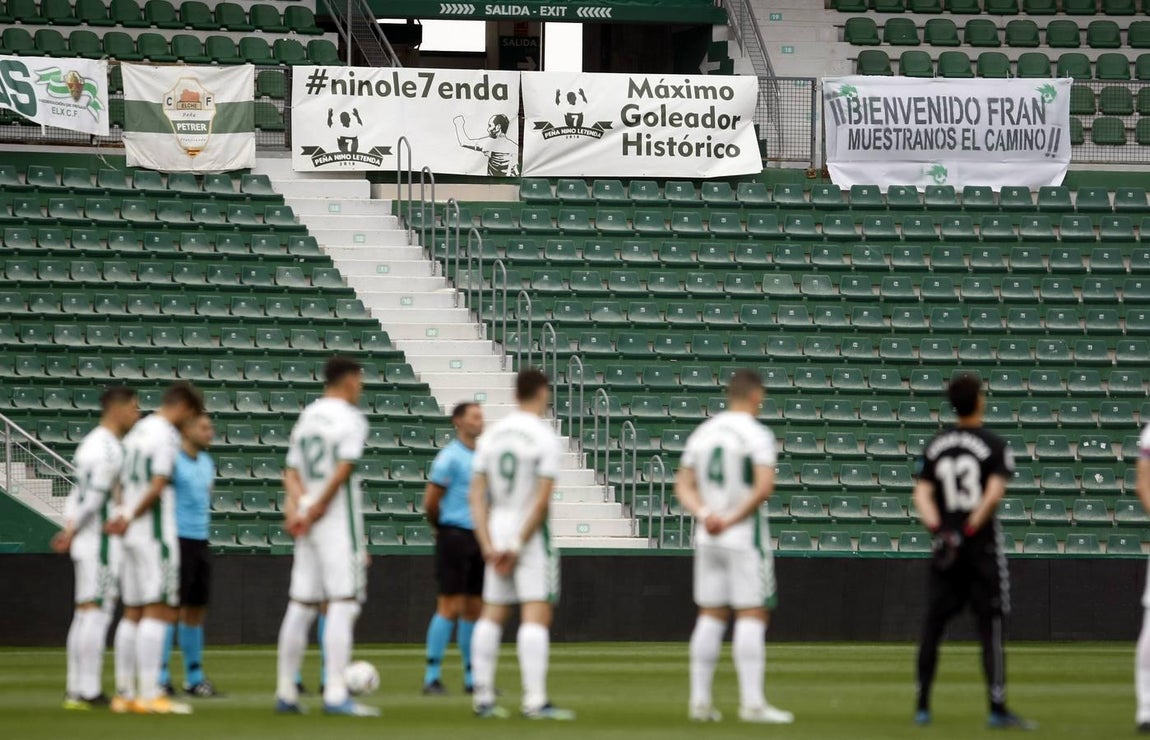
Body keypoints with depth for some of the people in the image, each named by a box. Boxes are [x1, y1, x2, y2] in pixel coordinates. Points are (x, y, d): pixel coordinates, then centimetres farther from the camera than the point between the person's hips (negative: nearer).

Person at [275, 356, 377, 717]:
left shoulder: (307, 417, 16)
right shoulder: (350, 418, -7)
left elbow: (292, 471, 10)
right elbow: (343, 471, -15)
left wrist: (296, 505, -3)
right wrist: (314, 510, -8)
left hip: (309, 527, 8)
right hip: (338, 521, -8)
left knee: (300, 606, 10)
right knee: (343, 603, -8)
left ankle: (285, 693, 13)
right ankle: (335, 695, -15)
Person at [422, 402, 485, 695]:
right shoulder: (450, 457, -9)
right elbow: (430, 501, -8)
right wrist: (442, 526, 6)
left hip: (477, 537, 7)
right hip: (455, 536, -7)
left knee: (474, 609, 8)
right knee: (450, 607, -9)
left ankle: (472, 677, 13)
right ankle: (432, 676, -6)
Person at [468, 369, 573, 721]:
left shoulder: (492, 434, 7)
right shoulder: (545, 437, -10)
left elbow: (476, 494, 3)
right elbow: (542, 500, -16)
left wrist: (488, 545, 0)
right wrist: (519, 545, -12)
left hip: (495, 531, 6)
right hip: (530, 533, -6)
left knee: (491, 615, 12)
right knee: (536, 615, -7)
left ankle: (482, 698, 14)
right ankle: (535, 701, -15)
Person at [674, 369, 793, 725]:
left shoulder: (702, 433, 11)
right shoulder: (757, 435, -9)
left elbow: (683, 485, 9)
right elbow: (765, 486, -20)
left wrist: (703, 513, -5)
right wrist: (732, 519, -14)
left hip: (708, 538, 6)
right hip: (745, 536, -6)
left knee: (711, 616, 11)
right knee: (752, 616, -5)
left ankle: (699, 700, 10)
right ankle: (752, 702, -9)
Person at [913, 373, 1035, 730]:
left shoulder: (935, 445, 10)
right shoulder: (994, 445, -4)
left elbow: (922, 492, 0)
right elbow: (995, 491, -17)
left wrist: (936, 525, -11)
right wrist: (971, 528, -17)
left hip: (945, 544, 4)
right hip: (982, 544, -4)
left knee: (933, 624, 8)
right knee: (990, 626, -4)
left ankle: (922, 706, 8)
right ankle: (997, 708, -9)